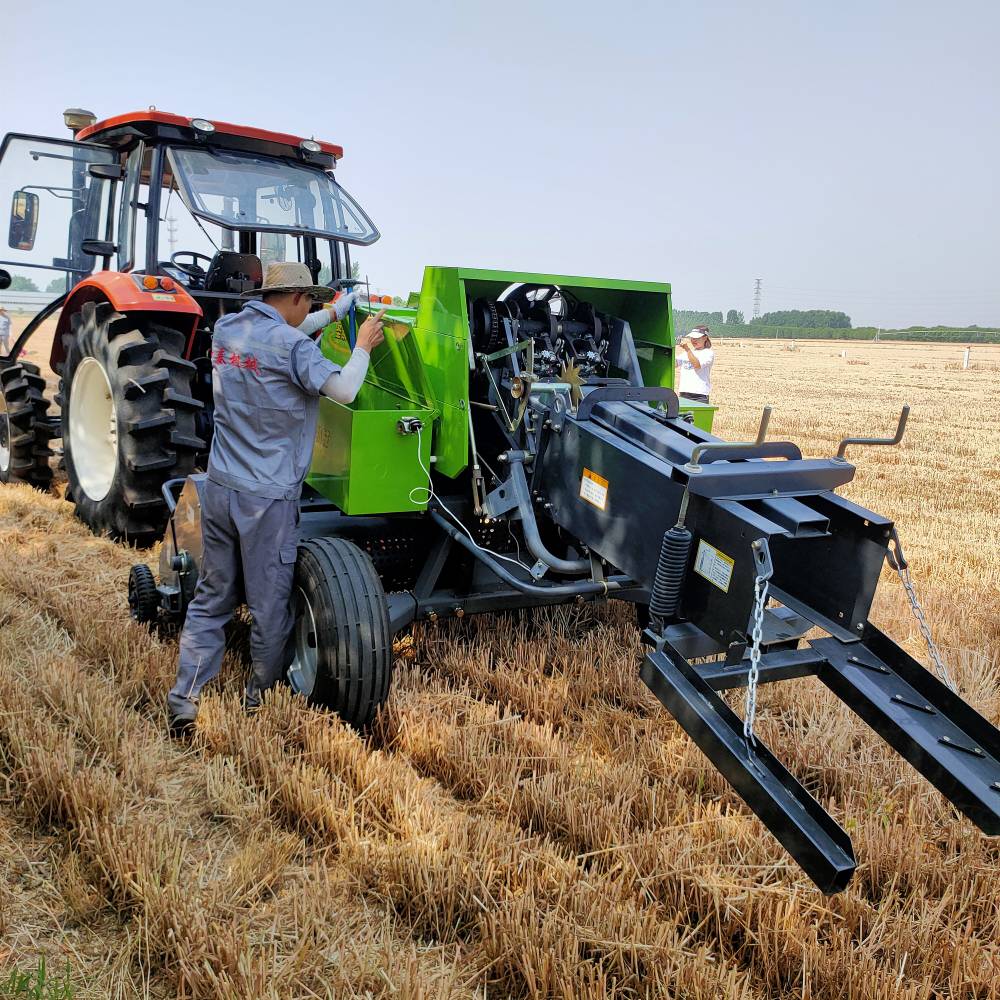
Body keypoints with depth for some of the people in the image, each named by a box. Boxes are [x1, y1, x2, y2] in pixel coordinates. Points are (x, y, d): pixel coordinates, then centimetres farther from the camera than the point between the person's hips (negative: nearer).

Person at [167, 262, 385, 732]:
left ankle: (185, 701, 11)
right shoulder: (291, 345, -14)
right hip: (268, 497, -7)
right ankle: (261, 700, 24)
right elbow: (344, 391, -19)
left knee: (211, 597, 14)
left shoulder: (226, 329, 9)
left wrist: (334, 313, 30)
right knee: (269, 605, 8)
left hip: (219, 487, 7)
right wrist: (363, 346, -2)